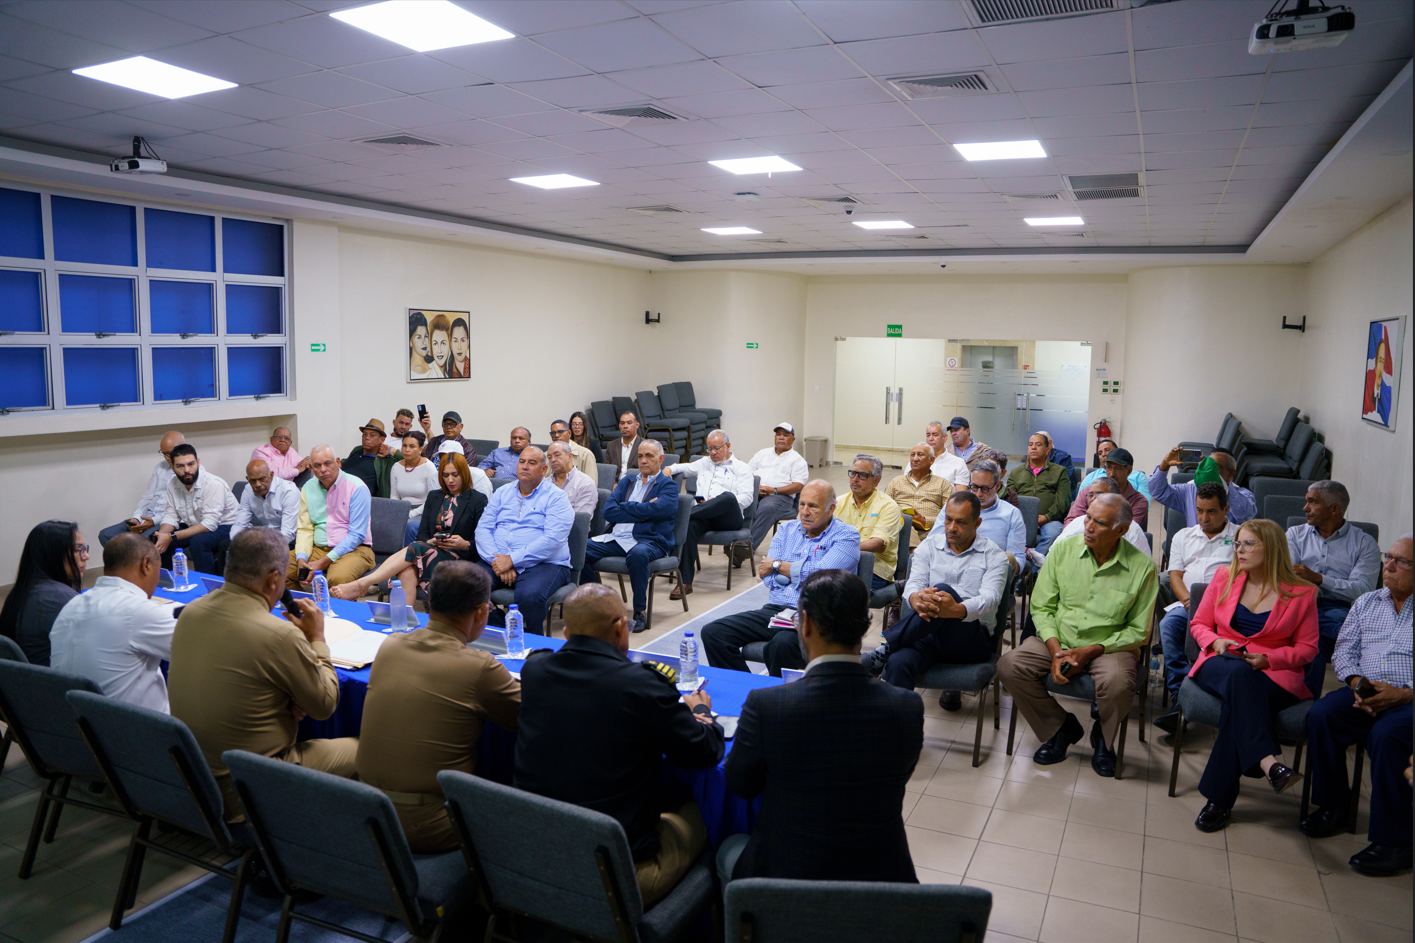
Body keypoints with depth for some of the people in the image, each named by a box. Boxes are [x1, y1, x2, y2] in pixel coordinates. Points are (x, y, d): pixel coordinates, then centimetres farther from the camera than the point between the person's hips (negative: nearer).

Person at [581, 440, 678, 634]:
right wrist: (641, 513, -6)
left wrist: (624, 506, 0)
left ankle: (640, 613, -24)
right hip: (616, 538, 5)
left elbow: (653, 510, -14)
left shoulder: (668, 485, 7)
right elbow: (608, 512, 5)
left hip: (649, 540, -5)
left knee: (638, 554, -39)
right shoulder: (626, 482, 22)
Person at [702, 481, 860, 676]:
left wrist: (777, 565, 0)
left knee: (782, 644, -38)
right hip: (774, 610, 6)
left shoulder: (847, 536, 1)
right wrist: (803, 571, -5)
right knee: (712, 633, -11)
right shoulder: (786, 529, 18)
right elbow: (769, 577, 7)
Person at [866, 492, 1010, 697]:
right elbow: (913, 584, -2)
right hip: (929, 632, 2)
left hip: (973, 639, -2)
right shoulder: (929, 546, 13)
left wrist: (957, 610, -38)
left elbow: (990, 598, -13)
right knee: (898, 662, -34)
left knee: (943, 589, -33)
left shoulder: (993, 555, 5)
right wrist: (916, 599, -32)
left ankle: (883, 647, -31)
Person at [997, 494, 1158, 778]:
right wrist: (1056, 651, -14)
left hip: (1109, 645, -2)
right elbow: (1041, 607, 2)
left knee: (1118, 684, -35)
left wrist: (1090, 651, -15)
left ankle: (1103, 736, 3)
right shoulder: (1063, 550, -2)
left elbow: (1139, 631, -3)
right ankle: (1060, 727, 6)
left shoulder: (1142, 567, -8)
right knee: (1009, 667, -21)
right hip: (1057, 640, 3)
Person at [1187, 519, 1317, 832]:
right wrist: (1215, 641, -5)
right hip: (1222, 665, 1)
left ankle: (1219, 798, -30)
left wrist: (1267, 659, -10)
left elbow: (1307, 647, 7)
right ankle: (1268, 760, -51)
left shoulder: (1301, 593, 7)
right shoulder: (1224, 577, 13)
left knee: (1238, 702, -35)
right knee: (1239, 675, -38)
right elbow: (1199, 624, 18)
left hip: (1274, 674, -1)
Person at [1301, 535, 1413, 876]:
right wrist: (1357, 684, -6)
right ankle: (1334, 808, -5)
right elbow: (1343, 652, 13)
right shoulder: (1366, 603, 18)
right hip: (1365, 692, 5)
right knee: (1321, 716, -24)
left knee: (1387, 735, -34)